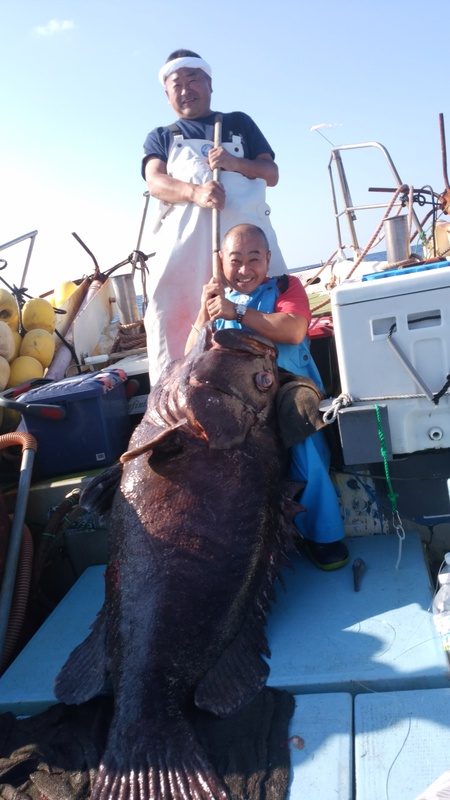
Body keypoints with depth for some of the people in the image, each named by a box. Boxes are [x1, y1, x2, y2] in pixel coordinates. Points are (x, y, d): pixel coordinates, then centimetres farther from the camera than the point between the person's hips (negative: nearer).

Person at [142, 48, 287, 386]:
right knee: (171, 313, -12)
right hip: (186, 234, 0)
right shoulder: (160, 137, 25)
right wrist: (195, 192, -19)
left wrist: (236, 164, -5)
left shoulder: (239, 123, 27)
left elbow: (271, 173, 17)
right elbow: (156, 182, 3)